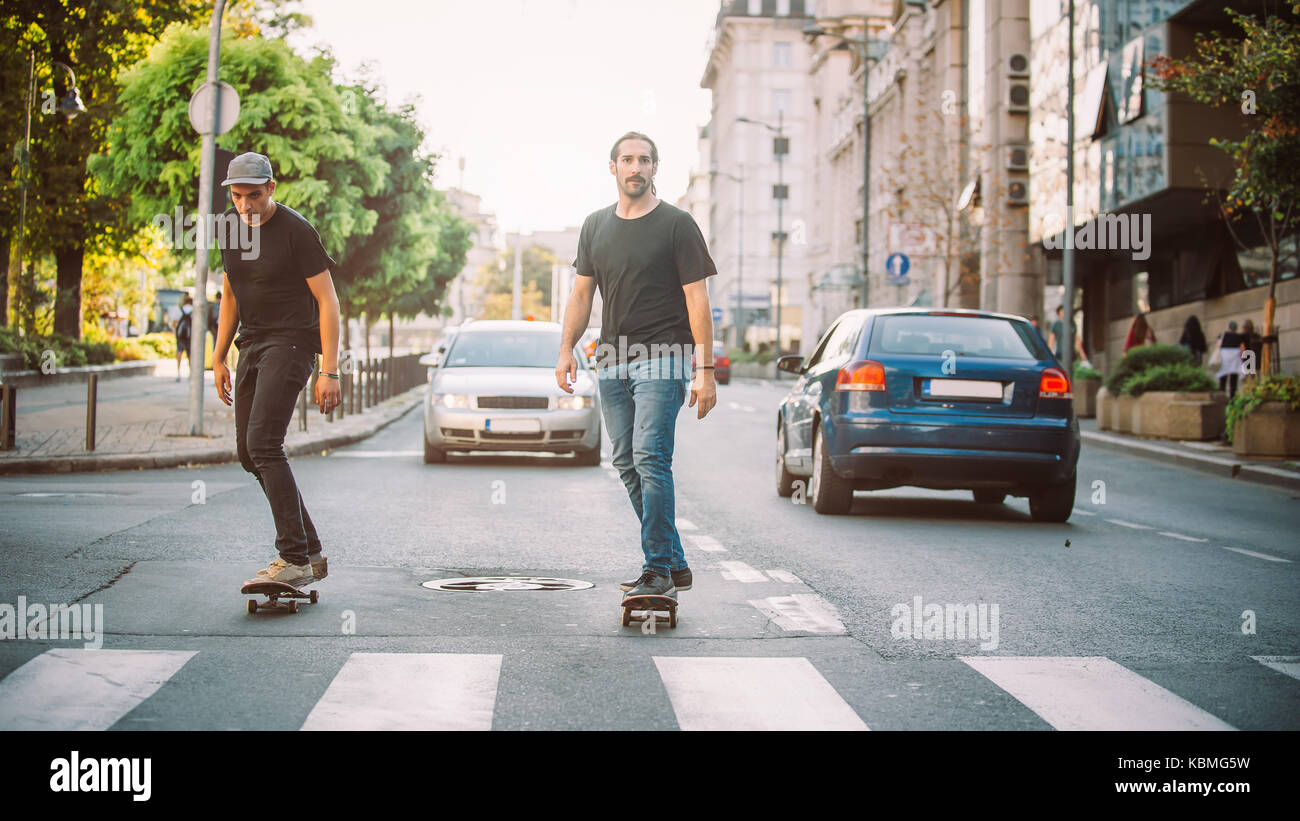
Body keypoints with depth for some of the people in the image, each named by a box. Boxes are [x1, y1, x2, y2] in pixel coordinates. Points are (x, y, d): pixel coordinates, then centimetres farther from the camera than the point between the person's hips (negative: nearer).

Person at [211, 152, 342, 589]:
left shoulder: (296, 231, -12)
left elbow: (327, 300, -13)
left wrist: (329, 372, -18)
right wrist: (219, 358, 17)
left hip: (291, 342, -8)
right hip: (252, 345, 8)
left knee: (263, 444, -22)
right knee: (248, 452, 7)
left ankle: (296, 560, -23)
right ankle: (311, 552, 15)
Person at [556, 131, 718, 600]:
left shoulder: (677, 225, -1)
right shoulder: (595, 227, 15)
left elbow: (697, 300, -5)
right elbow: (582, 293, 19)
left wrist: (706, 371, -11)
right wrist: (567, 349, 5)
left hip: (662, 359, -6)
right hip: (612, 361, 6)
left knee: (649, 458, -16)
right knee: (627, 463, 6)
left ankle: (657, 569, -14)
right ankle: (674, 565, 13)